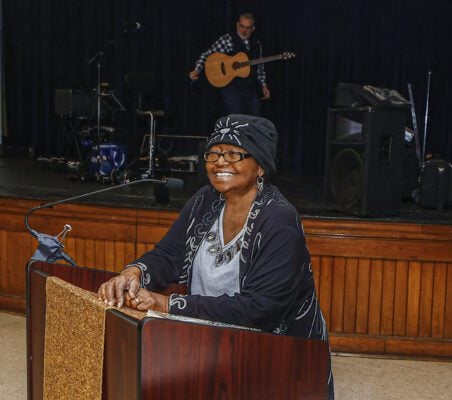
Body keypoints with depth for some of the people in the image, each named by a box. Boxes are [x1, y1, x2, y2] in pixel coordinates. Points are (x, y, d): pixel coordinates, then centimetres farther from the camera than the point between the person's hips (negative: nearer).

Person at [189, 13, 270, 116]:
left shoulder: (257, 45, 11)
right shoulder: (227, 40, -4)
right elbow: (207, 55, -4)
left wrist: (263, 85, 9)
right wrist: (197, 71, -18)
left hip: (252, 89, 5)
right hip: (232, 88, -5)